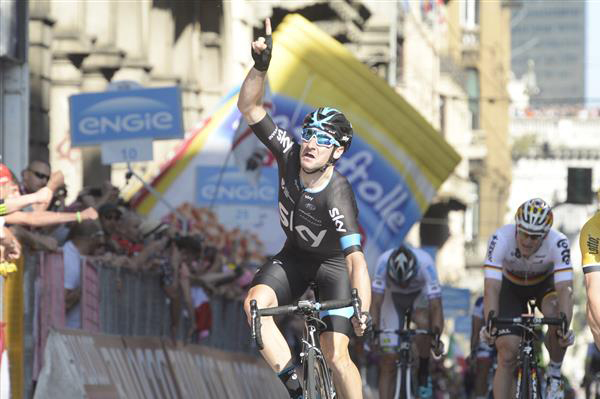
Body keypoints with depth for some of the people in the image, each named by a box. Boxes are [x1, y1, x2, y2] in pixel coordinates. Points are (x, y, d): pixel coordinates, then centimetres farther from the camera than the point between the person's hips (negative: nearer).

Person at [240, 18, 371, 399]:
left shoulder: (338, 196, -35)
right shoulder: (290, 154, -21)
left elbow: (356, 259, -42)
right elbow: (250, 107, -17)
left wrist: (362, 311, -56)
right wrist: (261, 65, -34)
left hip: (334, 263, -5)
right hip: (294, 256, 5)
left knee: (337, 356, -15)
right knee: (255, 302, -26)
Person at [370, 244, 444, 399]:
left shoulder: (425, 263, -37)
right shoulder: (383, 262, -35)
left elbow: (436, 306, -38)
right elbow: (376, 303, -32)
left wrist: (437, 337, -50)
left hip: (419, 295, -1)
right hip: (393, 297, 1)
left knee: (423, 322, -35)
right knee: (388, 359, -9)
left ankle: (423, 374, -13)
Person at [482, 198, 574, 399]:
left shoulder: (558, 243, -34)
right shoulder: (500, 239, -35)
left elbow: (564, 289, -41)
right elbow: (491, 288, -40)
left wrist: (564, 325, -56)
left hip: (545, 283, 0)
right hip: (511, 287, 0)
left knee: (556, 316, -33)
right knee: (507, 356, -12)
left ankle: (554, 374, -10)